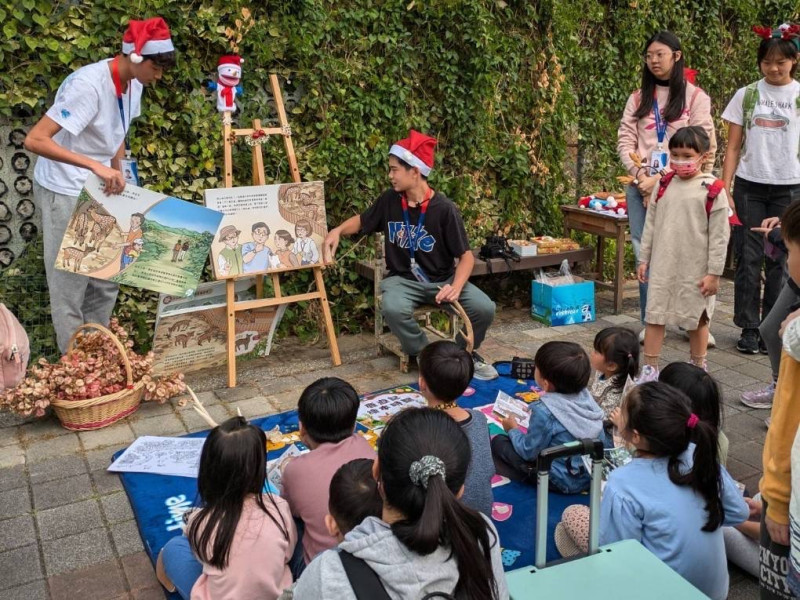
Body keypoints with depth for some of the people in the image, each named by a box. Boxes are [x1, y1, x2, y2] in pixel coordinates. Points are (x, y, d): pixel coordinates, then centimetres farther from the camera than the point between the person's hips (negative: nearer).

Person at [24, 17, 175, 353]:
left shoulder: (132, 84, -2)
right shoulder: (88, 85, -26)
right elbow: (34, 141, -32)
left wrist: (115, 177, 7)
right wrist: (96, 166, -40)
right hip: (65, 193, -8)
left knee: (106, 281, 12)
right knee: (70, 285, 0)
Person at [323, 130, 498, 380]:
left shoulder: (444, 208, -13)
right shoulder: (389, 200, -3)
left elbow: (466, 255, -12)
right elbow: (362, 220, 17)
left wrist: (456, 287, -30)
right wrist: (337, 231, -5)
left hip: (442, 279, -1)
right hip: (403, 279, 1)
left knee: (484, 308, -24)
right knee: (393, 309, -35)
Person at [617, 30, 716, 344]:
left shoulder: (695, 96, 2)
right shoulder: (638, 98, 13)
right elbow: (625, 141, 6)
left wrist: (662, 180, -13)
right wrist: (640, 176, -10)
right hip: (640, 186, 3)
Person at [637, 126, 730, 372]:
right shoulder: (664, 186, 4)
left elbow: (719, 235, -8)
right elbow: (650, 225, 9)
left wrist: (714, 272, -10)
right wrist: (644, 259, 9)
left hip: (696, 269, -3)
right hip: (663, 266, 3)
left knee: (697, 318, 11)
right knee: (654, 315, 5)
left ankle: (697, 368, 29)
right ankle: (649, 368, 15)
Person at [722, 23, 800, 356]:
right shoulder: (746, 95, 5)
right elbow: (733, 147, 6)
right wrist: (725, 187, -1)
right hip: (749, 186, 1)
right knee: (749, 257, 1)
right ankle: (748, 329, 11)